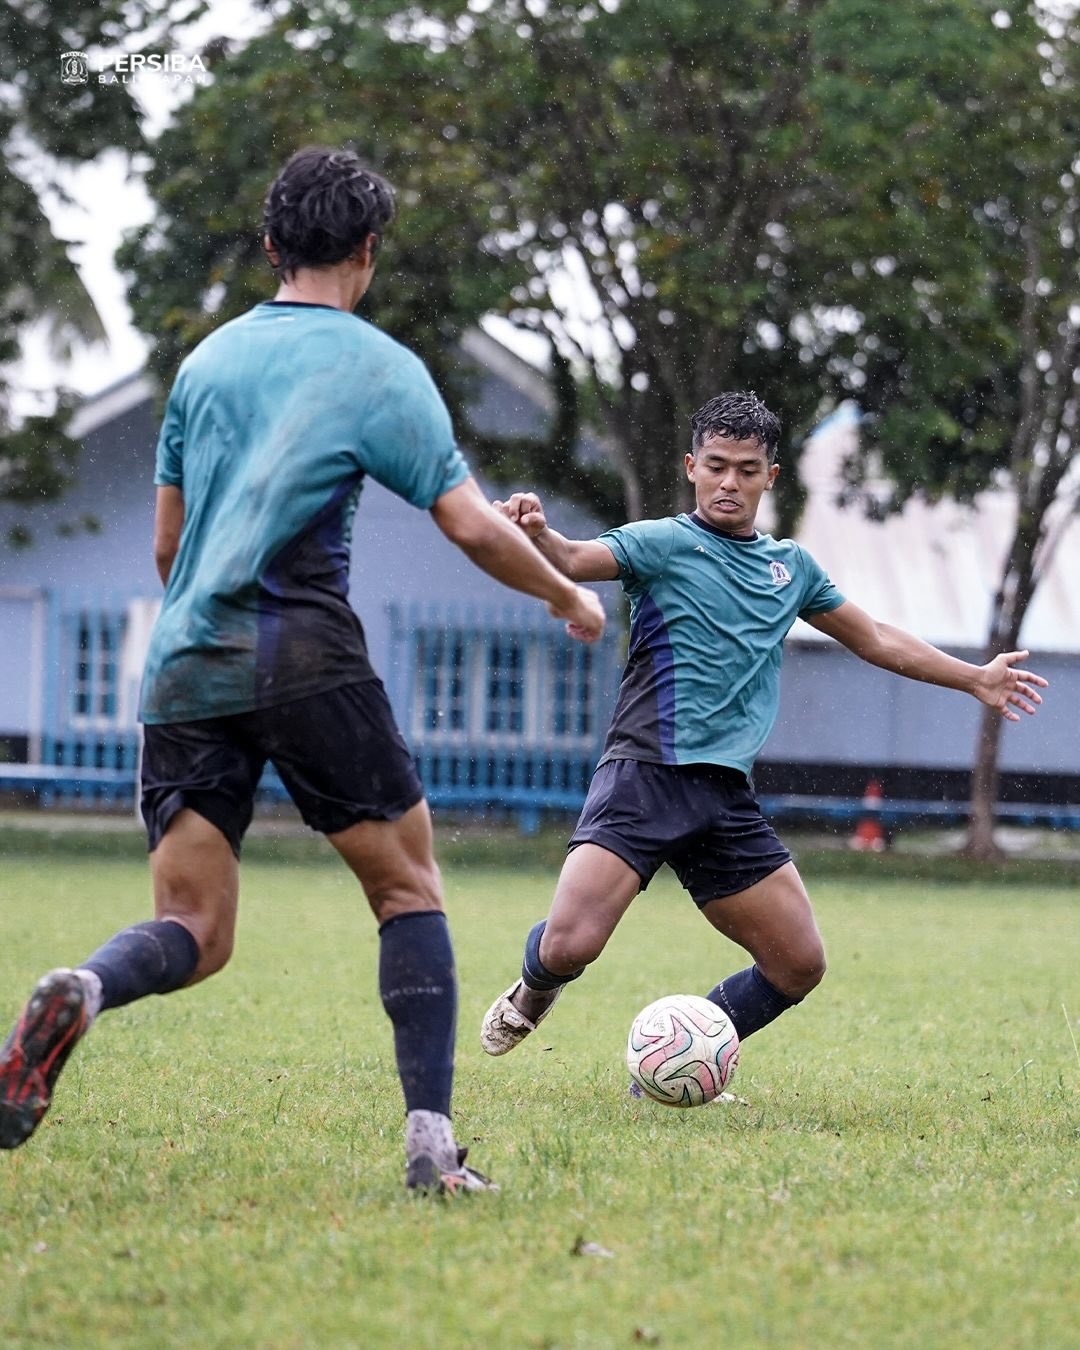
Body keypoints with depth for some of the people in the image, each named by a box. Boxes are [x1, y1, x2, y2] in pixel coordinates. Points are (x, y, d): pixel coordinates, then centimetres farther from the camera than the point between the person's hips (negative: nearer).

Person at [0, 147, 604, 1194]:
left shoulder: (206, 359, 18)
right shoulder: (378, 367, 1)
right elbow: (472, 527, -3)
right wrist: (565, 593, 14)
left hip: (186, 671, 5)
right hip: (303, 654, -5)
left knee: (191, 934, 3)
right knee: (409, 888, 9)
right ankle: (431, 1143, -1)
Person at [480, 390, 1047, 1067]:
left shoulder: (791, 566, 17)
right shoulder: (664, 543, -1)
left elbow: (875, 639, 31)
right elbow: (574, 559, -20)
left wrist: (977, 678, 35)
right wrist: (535, 532, -43)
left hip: (726, 795, 6)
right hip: (646, 775, -6)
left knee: (800, 965, 1)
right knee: (569, 945, -20)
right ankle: (533, 992, 18)